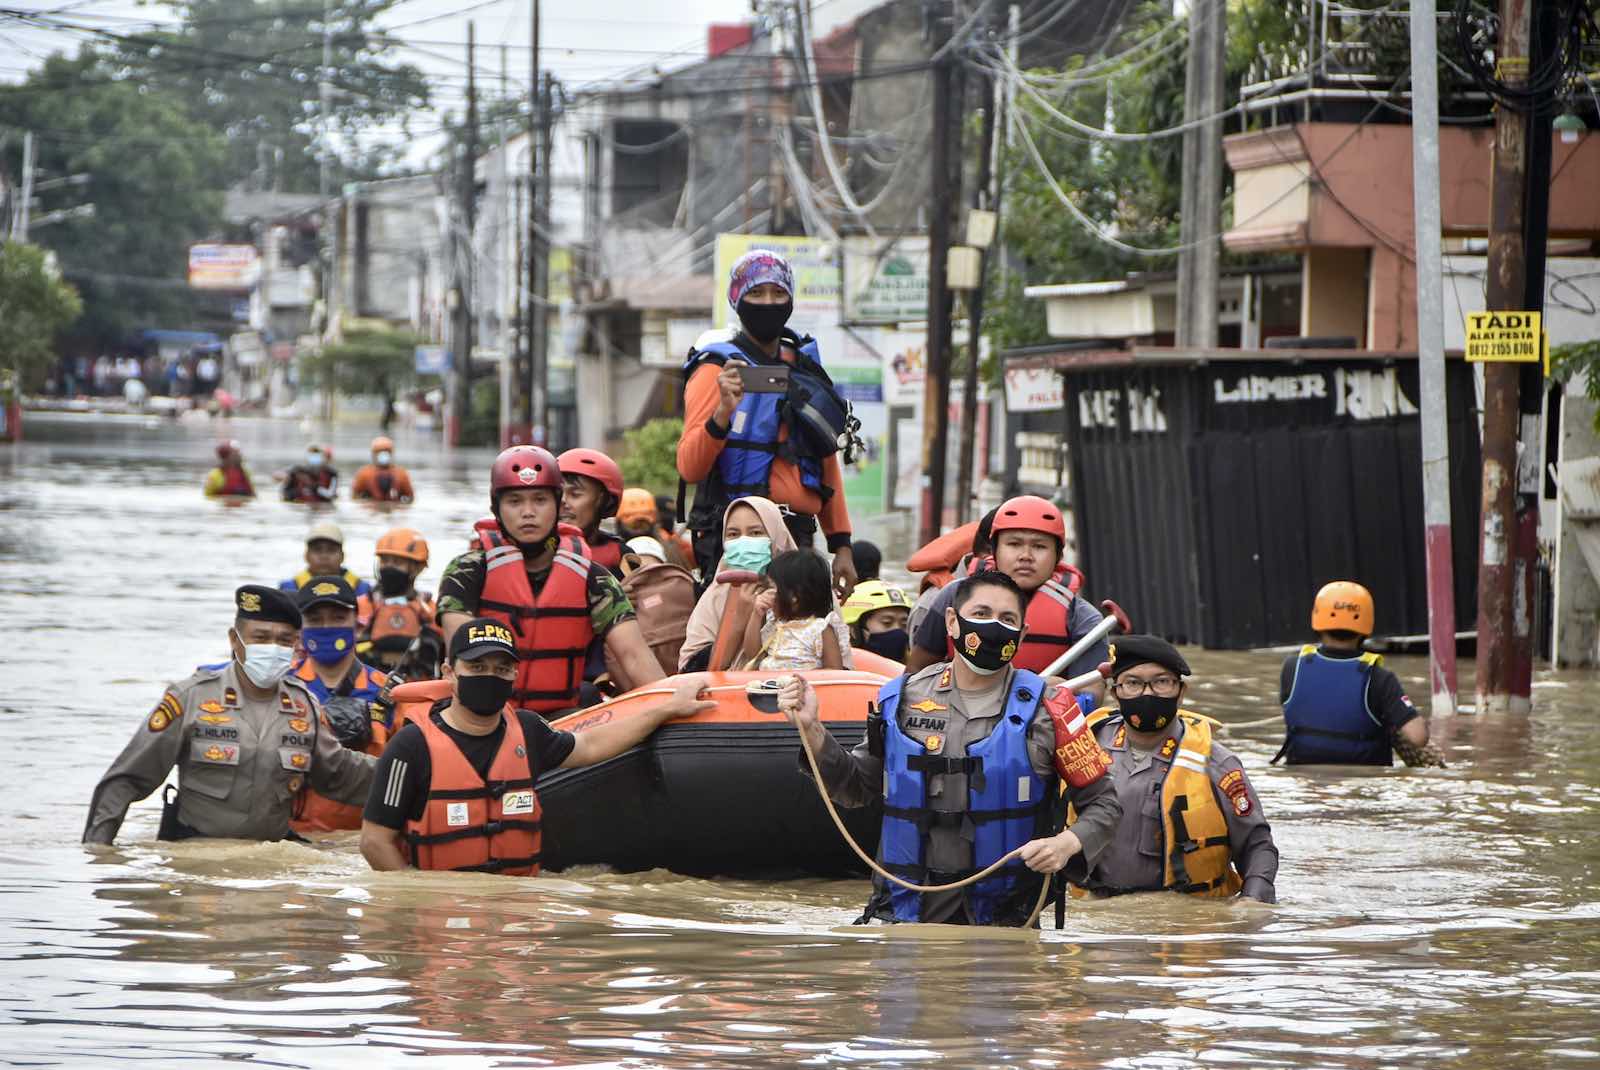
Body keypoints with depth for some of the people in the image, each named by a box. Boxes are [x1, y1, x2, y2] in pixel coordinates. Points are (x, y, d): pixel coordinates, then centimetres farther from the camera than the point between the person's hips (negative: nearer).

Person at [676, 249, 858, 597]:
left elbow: (827, 462, 24)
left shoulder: (804, 368, 18)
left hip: (798, 538, 6)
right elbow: (689, 468, -13)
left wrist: (841, 544, 18)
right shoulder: (717, 369, -3)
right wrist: (724, 412, -29)